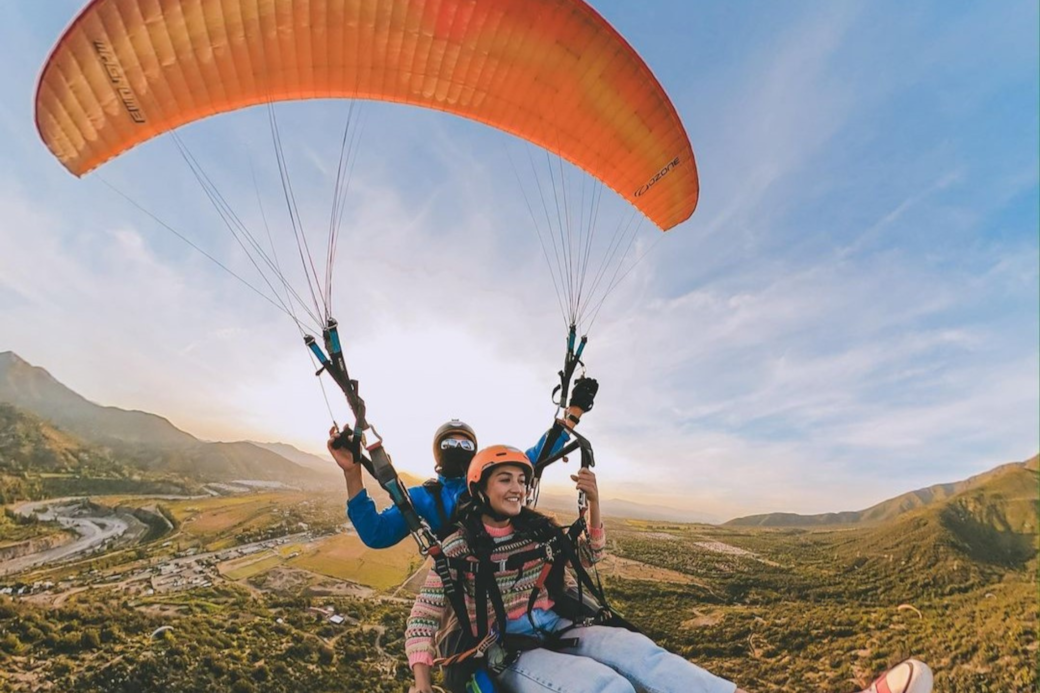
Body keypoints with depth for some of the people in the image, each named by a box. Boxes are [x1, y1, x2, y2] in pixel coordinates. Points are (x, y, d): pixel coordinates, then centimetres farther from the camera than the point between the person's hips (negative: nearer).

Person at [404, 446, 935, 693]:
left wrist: (594, 502, -1)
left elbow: (590, 555, 16)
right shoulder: (458, 546, -5)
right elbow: (424, 617, 1)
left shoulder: (536, 529, 7)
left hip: (561, 633, 4)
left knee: (635, 650, -27)